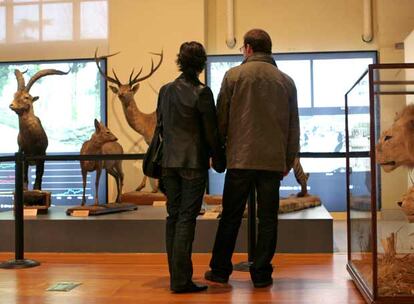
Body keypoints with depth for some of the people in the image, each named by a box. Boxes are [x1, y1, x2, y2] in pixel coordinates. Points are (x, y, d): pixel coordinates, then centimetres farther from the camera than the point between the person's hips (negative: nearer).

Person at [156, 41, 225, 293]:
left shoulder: (165, 90, 6)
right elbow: (211, 132, -8)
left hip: (169, 162, 6)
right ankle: (181, 280, -1)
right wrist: (219, 160, 4)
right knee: (187, 218, -3)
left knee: (173, 216, 11)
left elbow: (160, 125, 12)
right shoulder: (201, 93, -11)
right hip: (194, 162, -5)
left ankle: (176, 276, 17)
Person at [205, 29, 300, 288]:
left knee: (231, 217, 7)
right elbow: (294, 126, 11)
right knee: (268, 218, 7)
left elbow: (221, 118, 1)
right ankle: (261, 274, 11)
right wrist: (289, 160, 18)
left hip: (240, 158, -1)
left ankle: (220, 270, 15)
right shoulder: (286, 80, 8)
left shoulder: (234, 75, 1)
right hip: (273, 160, 1)